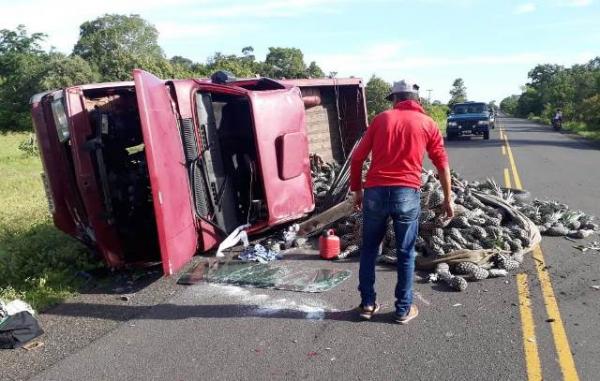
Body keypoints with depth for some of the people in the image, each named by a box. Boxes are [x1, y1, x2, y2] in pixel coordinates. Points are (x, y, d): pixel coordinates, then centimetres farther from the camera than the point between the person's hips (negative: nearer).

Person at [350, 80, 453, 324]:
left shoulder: (381, 119, 12)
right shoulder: (427, 123, 10)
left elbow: (357, 157, 9)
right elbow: (442, 164, 8)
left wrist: (357, 190, 17)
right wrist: (447, 198, 17)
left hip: (375, 192, 1)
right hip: (407, 193, -1)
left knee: (369, 249, 15)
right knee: (406, 253, 11)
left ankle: (368, 304, 22)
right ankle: (403, 309, 19)